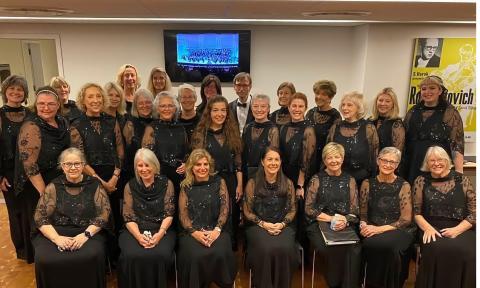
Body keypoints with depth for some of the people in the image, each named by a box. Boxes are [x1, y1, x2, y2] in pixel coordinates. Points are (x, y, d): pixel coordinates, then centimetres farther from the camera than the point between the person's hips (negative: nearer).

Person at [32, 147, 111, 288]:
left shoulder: (95, 185, 3)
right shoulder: (53, 186, 6)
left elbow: (104, 214, -2)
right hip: (56, 233, 2)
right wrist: (56, 238, -14)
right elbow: (40, 216, 2)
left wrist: (86, 234, -16)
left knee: (92, 256, -31)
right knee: (43, 259, -27)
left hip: (88, 233, -1)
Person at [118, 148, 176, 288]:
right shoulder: (130, 186, 5)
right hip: (136, 230, 1)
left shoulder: (166, 184, 1)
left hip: (161, 230, -1)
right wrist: (138, 235, -17)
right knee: (131, 256, -28)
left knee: (161, 255, -29)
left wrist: (160, 234, -17)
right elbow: (128, 217, 1)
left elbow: (169, 214, -1)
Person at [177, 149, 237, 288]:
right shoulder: (186, 186, 8)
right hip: (191, 231, 0)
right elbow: (183, 214, 3)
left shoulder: (219, 182, 7)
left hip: (215, 230, 0)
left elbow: (224, 209, 0)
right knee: (194, 256, -28)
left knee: (220, 254, -27)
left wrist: (217, 230, -14)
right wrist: (195, 232, -13)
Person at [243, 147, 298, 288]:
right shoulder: (253, 183, 0)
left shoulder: (288, 183, 6)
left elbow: (292, 210, 8)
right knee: (266, 249, -30)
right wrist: (263, 224, -11)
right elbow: (247, 212, 2)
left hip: (283, 226, 1)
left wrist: (282, 224, -9)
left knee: (284, 249, -28)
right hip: (258, 226, -1)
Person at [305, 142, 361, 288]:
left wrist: (345, 221, -13)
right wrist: (332, 218, -11)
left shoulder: (350, 180, 12)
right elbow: (309, 209, 0)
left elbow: (355, 210, 8)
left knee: (354, 249, -29)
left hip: (344, 227, 2)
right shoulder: (316, 179, 5)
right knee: (334, 249, -30)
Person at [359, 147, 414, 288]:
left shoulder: (403, 186, 2)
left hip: (398, 230, -1)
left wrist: (380, 229, -15)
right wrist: (363, 225, -14)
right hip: (372, 229, 2)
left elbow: (406, 219, -3)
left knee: (388, 245, -34)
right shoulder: (368, 183, 8)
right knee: (369, 244, -31)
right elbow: (362, 212, 10)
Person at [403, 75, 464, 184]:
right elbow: (403, 140, 15)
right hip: (412, 168, 3)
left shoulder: (450, 113, 1)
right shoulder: (413, 112, 11)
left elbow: (457, 144, -5)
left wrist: (459, 173, -13)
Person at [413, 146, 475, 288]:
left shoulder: (462, 180, 7)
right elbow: (416, 212, 6)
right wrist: (428, 228, -11)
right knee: (436, 250, -31)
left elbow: (474, 212, 5)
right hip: (432, 229, -1)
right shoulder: (421, 181, 7)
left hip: (461, 229, 1)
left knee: (464, 251, -30)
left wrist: (457, 229, -9)